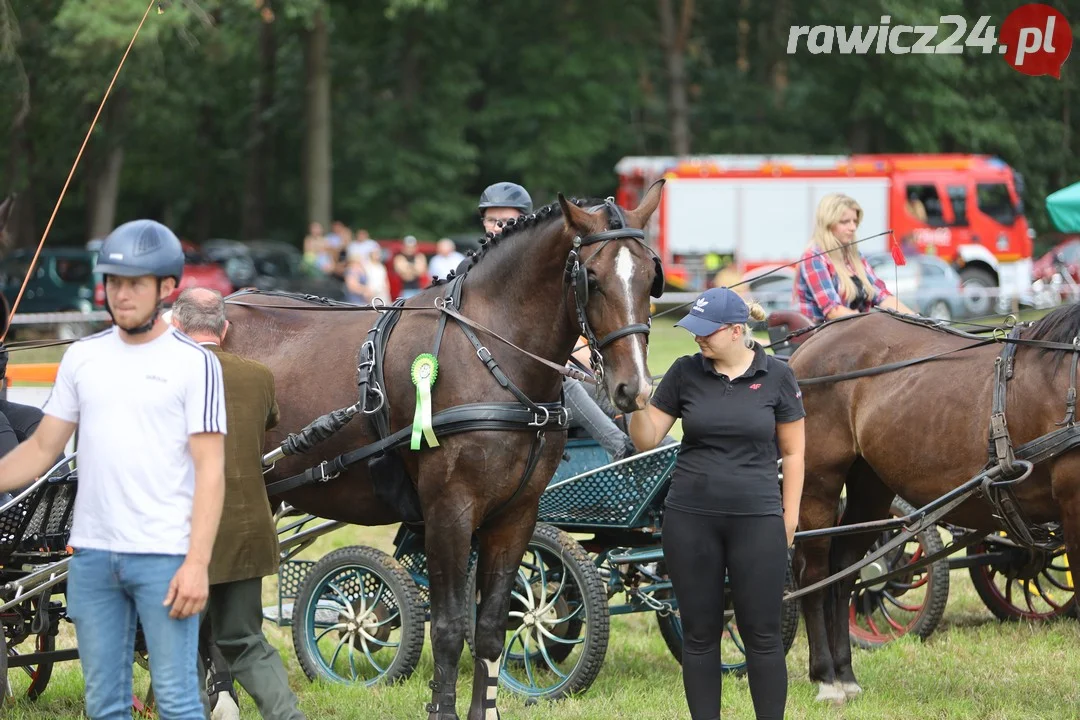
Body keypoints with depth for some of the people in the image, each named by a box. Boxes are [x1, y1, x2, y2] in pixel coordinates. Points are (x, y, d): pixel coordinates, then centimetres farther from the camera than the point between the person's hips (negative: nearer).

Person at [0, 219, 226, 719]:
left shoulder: (194, 363, -3)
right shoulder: (82, 357, 11)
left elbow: (210, 469, -7)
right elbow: (42, 448, 14)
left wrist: (197, 564, -16)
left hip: (165, 555, -5)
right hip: (92, 553, 5)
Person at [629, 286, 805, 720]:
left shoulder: (776, 376, -1)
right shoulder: (686, 373, 2)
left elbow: (792, 452, 4)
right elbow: (647, 441, 4)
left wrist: (789, 517, 0)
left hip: (756, 520, -2)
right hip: (690, 520, 2)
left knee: (762, 634, 2)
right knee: (699, 634, 7)